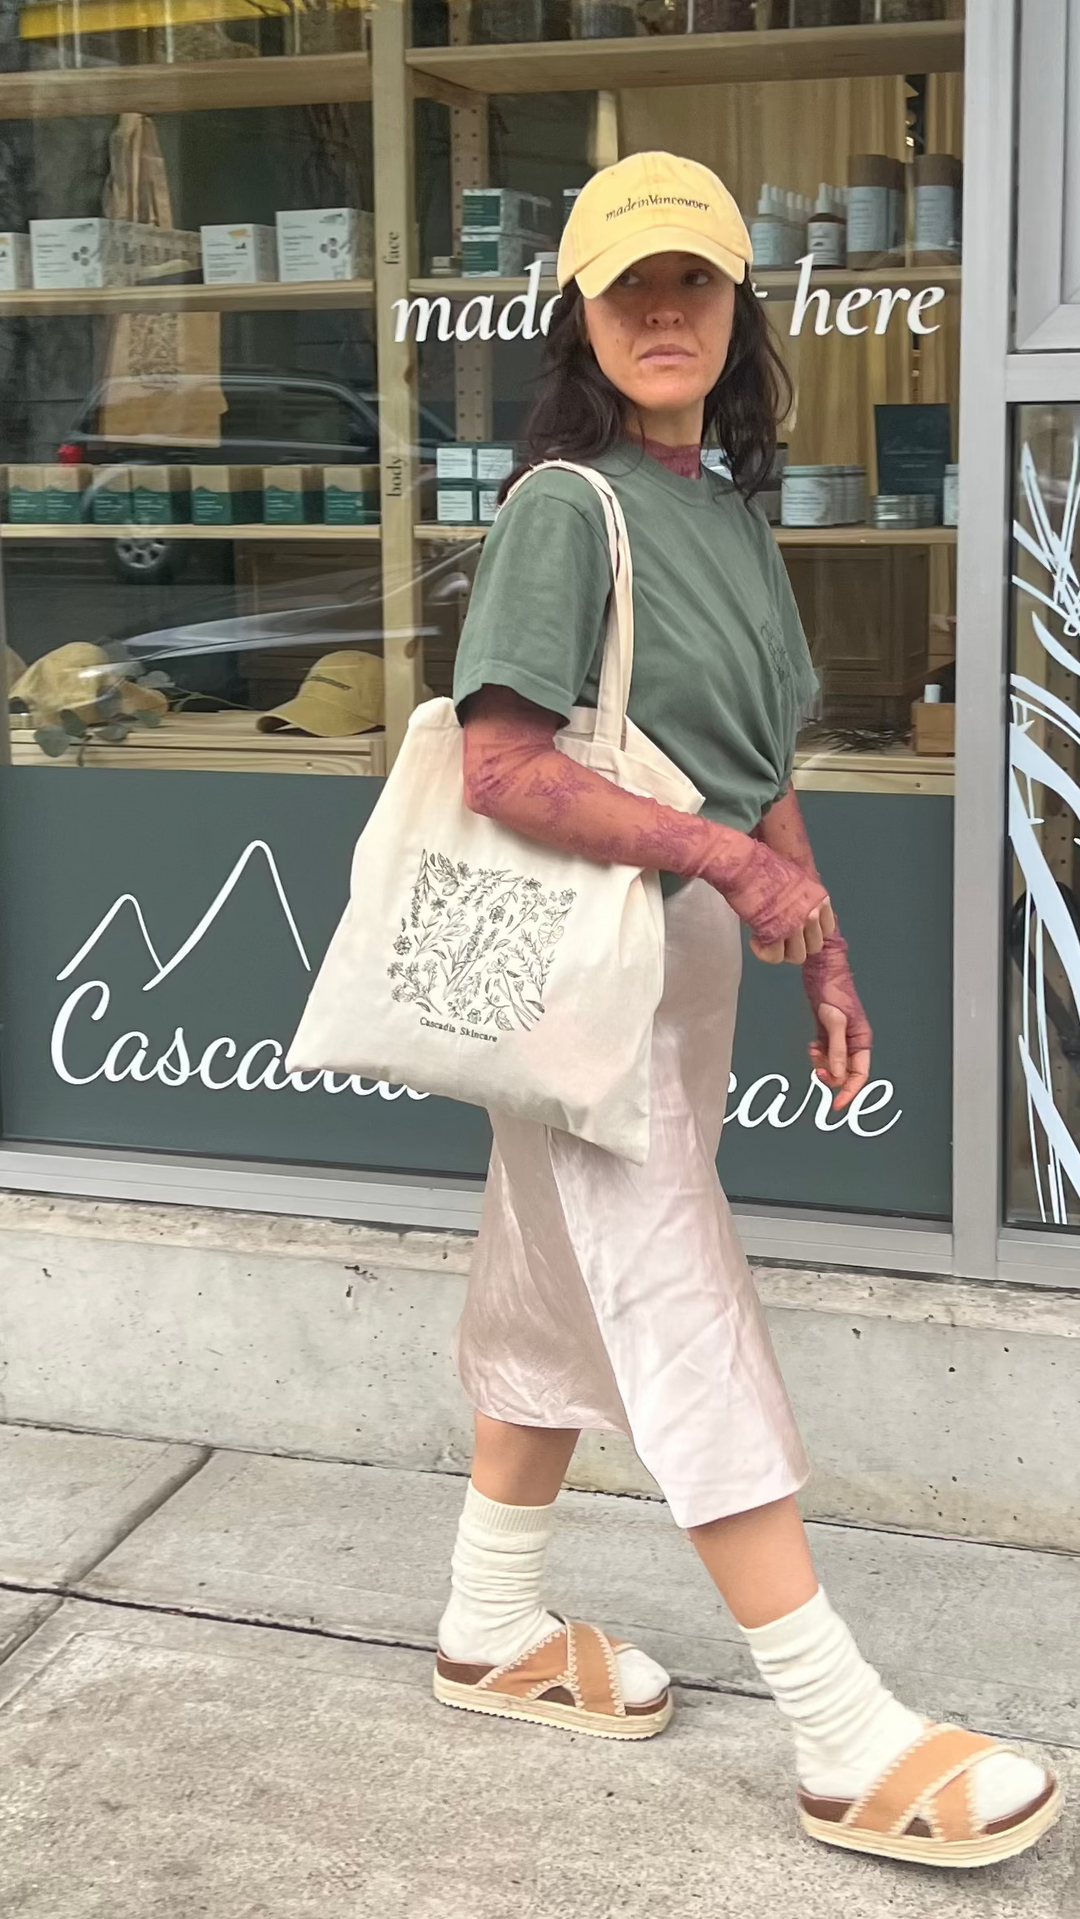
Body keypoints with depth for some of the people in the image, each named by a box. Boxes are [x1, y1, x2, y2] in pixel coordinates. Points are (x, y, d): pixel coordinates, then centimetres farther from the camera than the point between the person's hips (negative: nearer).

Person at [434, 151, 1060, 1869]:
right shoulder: (566, 507, -13)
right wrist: (724, 857, -21)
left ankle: (495, 1631, 32)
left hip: (695, 950, 8)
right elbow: (503, 766, -21)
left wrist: (823, 955, 11)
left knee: (563, 1300, 17)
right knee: (687, 1321, -4)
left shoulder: (732, 509, 12)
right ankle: (852, 1744, 1)